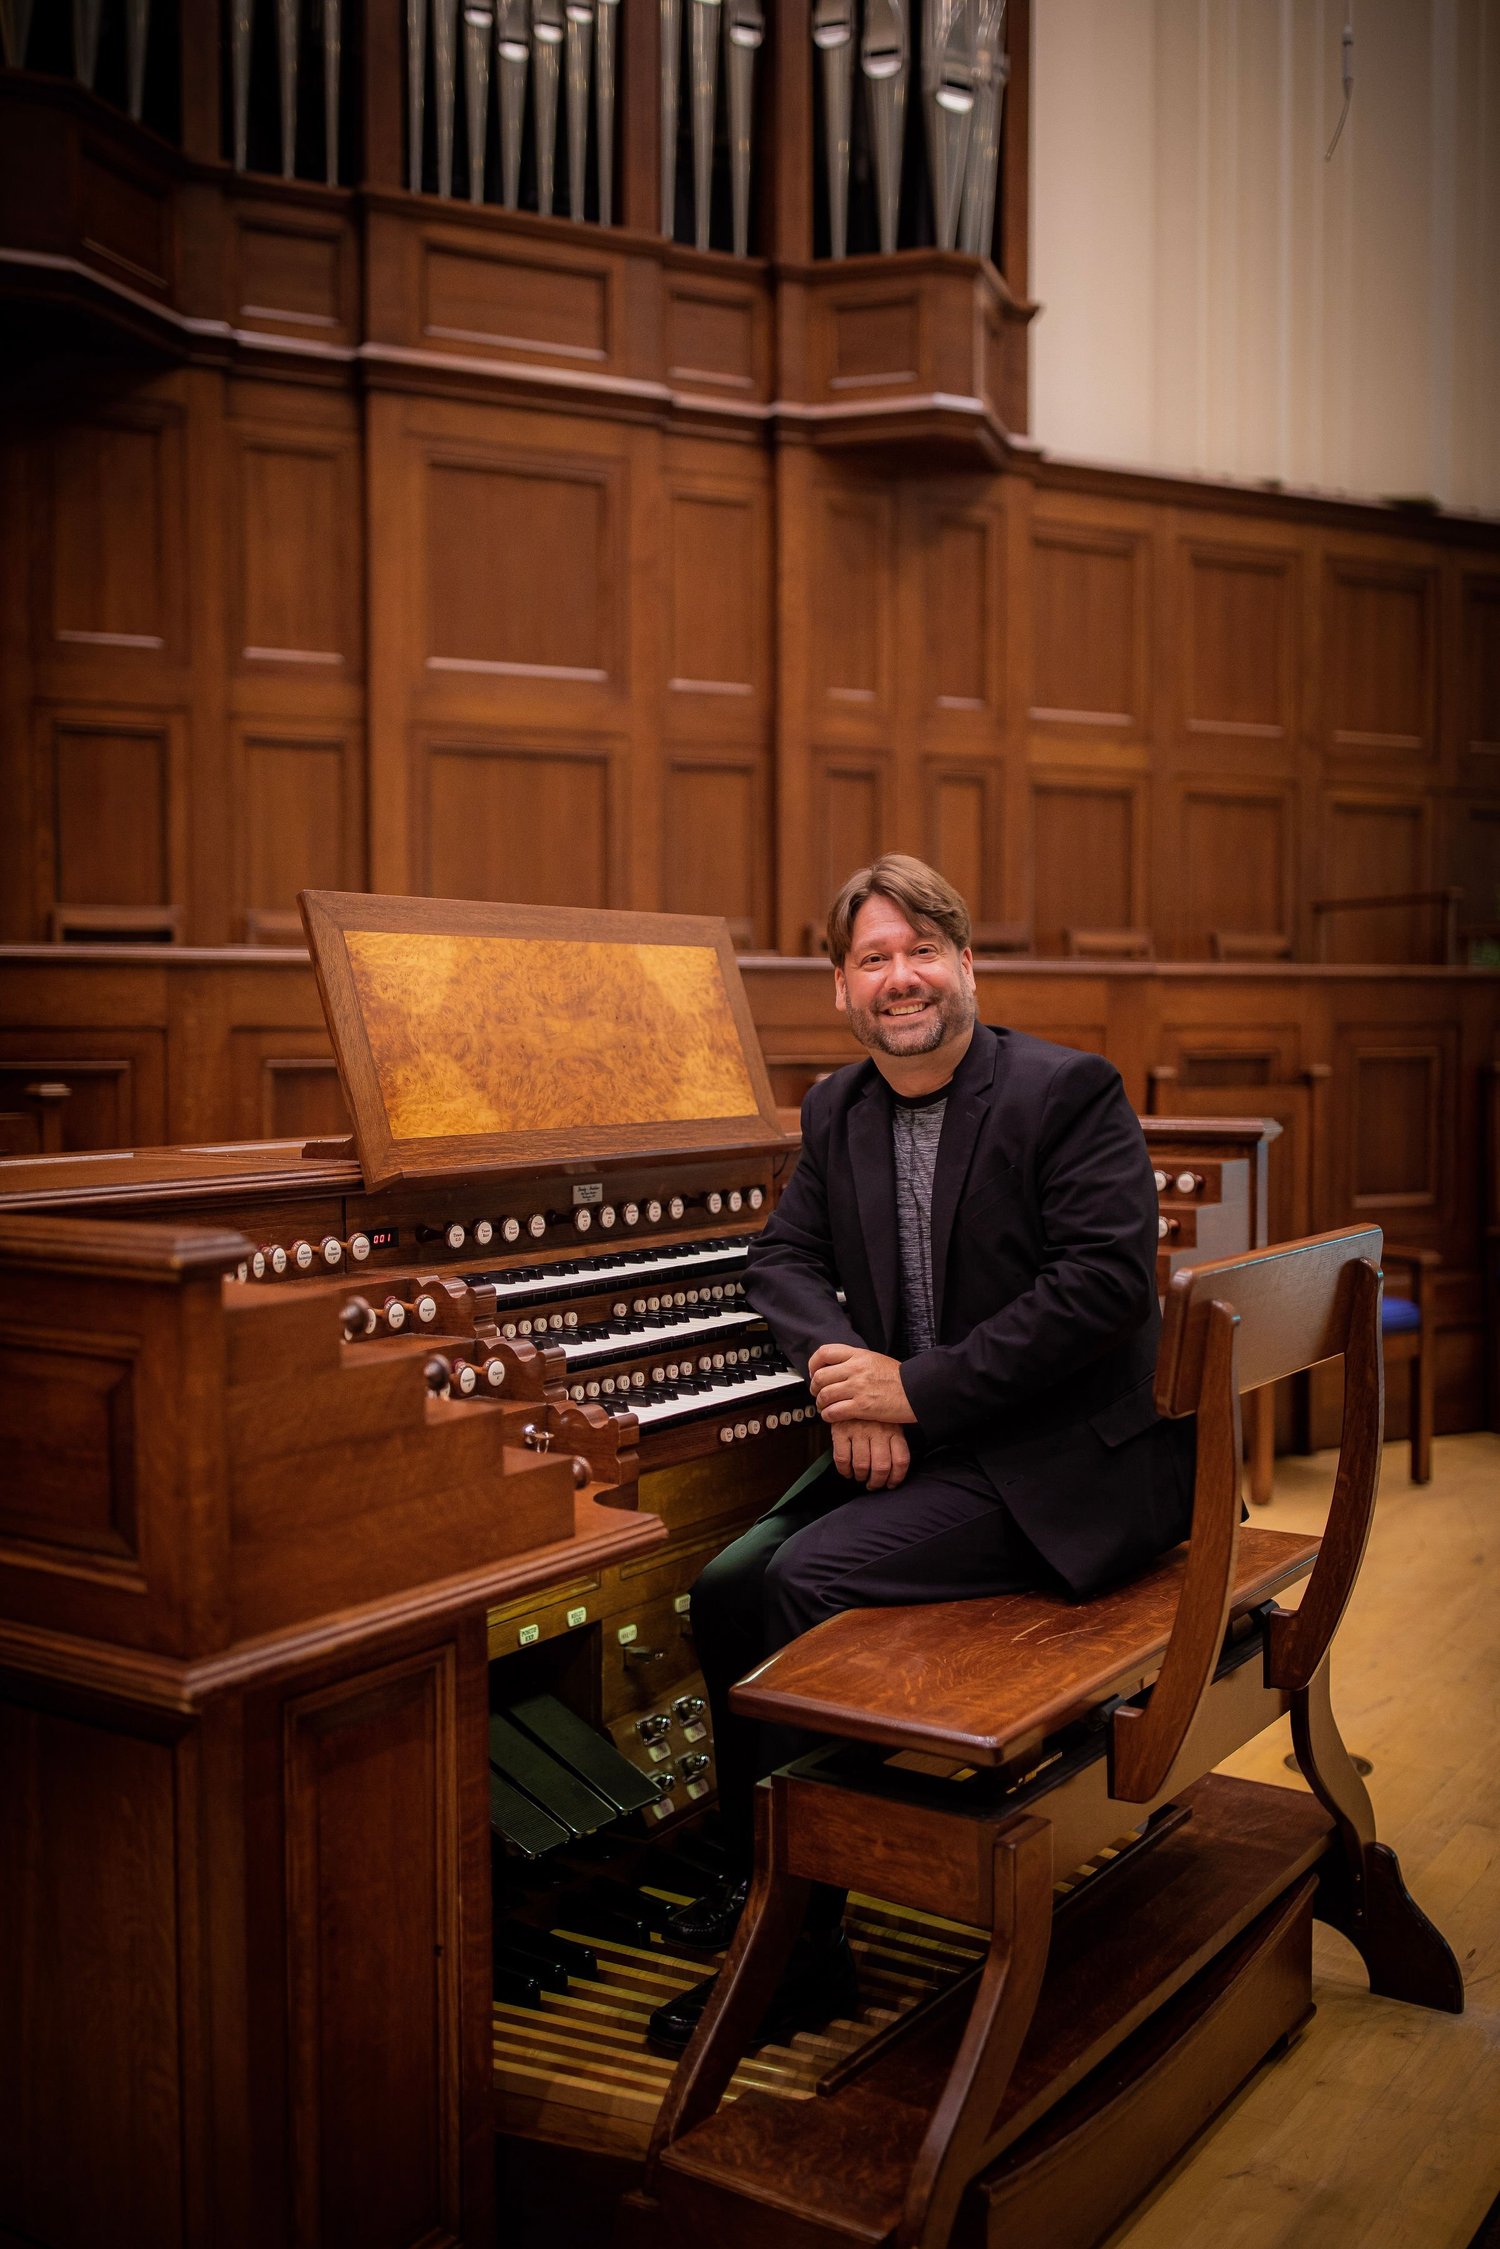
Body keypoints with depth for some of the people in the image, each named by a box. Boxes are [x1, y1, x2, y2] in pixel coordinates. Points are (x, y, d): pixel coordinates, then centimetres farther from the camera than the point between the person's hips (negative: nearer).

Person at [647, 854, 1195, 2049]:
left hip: (1058, 1458, -7)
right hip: (907, 1441, 8)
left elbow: (1107, 1283, -21)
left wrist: (916, 1388, -21)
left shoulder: (1069, 1092, -12)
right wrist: (843, 1370, -12)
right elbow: (782, 1256, 11)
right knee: (727, 1585, -8)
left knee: (808, 1581, -23)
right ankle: (756, 1873, 15)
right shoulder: (838, 1110, 10)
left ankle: (802, 1951, -9)